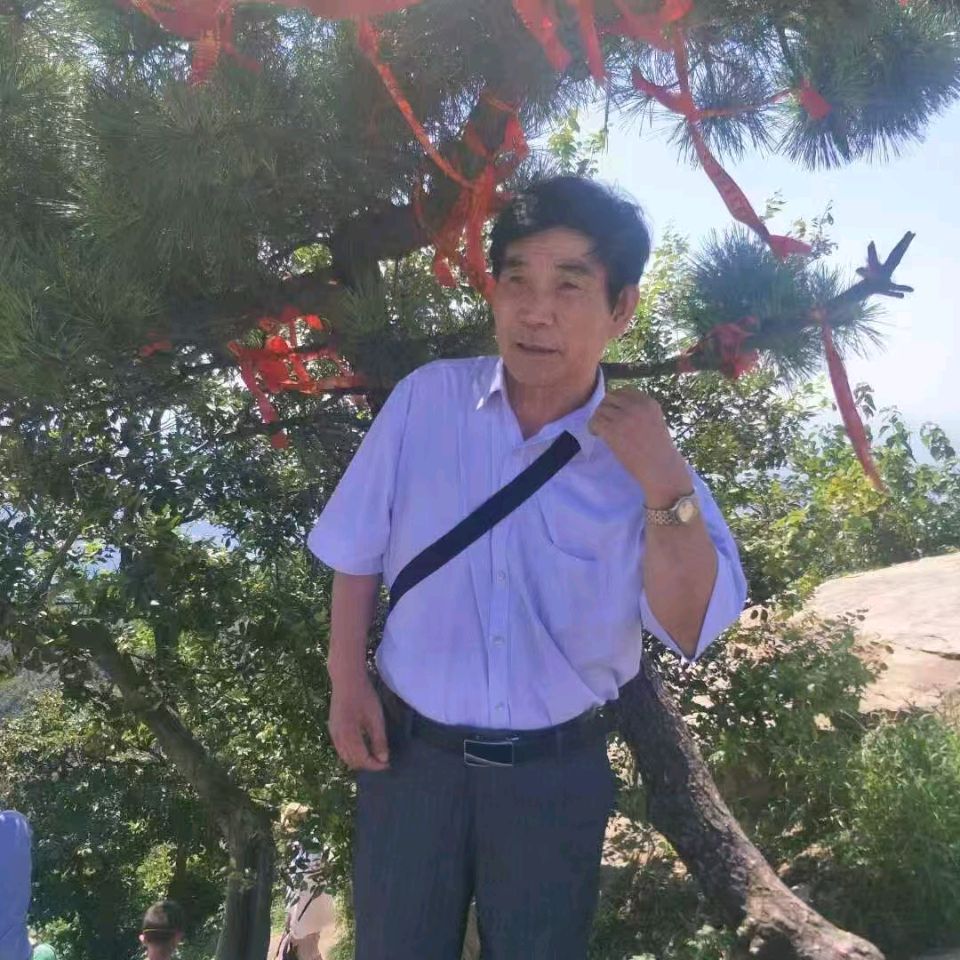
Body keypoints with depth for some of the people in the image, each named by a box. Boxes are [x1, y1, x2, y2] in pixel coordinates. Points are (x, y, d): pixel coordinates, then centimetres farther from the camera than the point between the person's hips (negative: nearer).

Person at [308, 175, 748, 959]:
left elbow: (692, 630, -15)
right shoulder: (425, 400, -9)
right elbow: (358, 552, 2)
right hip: (410, 749, 1)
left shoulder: (643, 453, -10)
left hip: (558, 772, 0)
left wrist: (665, 489, -26)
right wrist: (347, 678, -3)